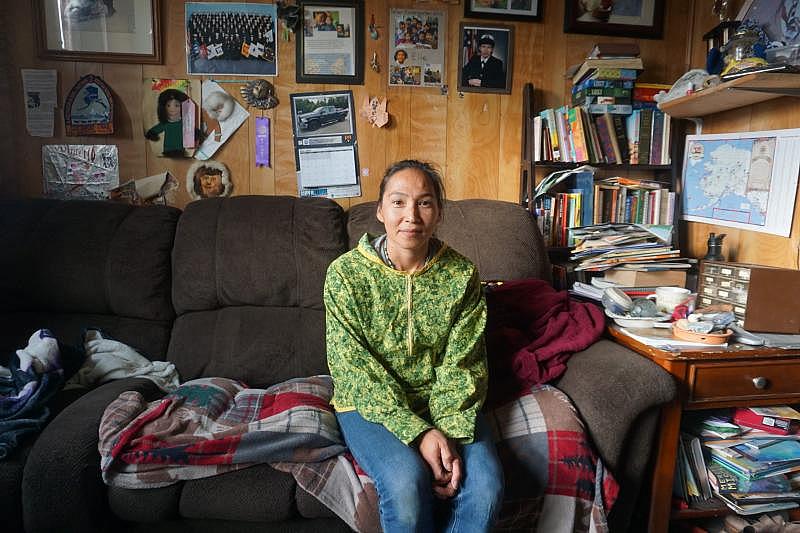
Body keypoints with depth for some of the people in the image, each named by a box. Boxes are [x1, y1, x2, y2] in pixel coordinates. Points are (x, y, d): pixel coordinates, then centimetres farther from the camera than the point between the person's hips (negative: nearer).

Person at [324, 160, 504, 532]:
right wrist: (417, 432, -22)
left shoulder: (461, 274, -4)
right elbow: (356, 368, -13)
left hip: (443, 403, 2)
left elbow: (461, 365, -5)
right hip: (369, 403, -2)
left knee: (485, 483, -22)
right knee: (407, 480, -29)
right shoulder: (346, 273, -10)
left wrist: (451, 433, -21)